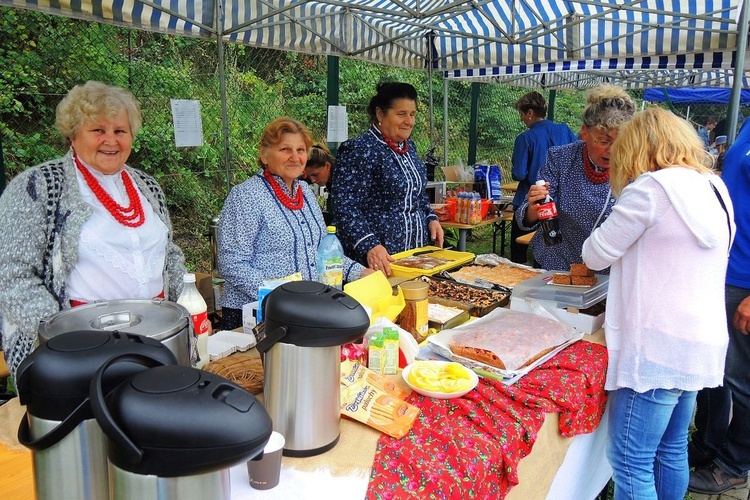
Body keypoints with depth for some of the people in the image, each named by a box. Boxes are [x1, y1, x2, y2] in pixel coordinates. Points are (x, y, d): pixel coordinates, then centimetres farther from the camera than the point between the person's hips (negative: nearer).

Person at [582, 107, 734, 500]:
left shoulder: (652, 187, -14)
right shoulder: (714, 189, 12)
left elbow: (597, 254, -8)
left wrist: (592, 250, 12)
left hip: (658, 346, -9)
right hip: (699, 344, 9)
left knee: (632, 465, 0)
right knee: (671, 451, 21)